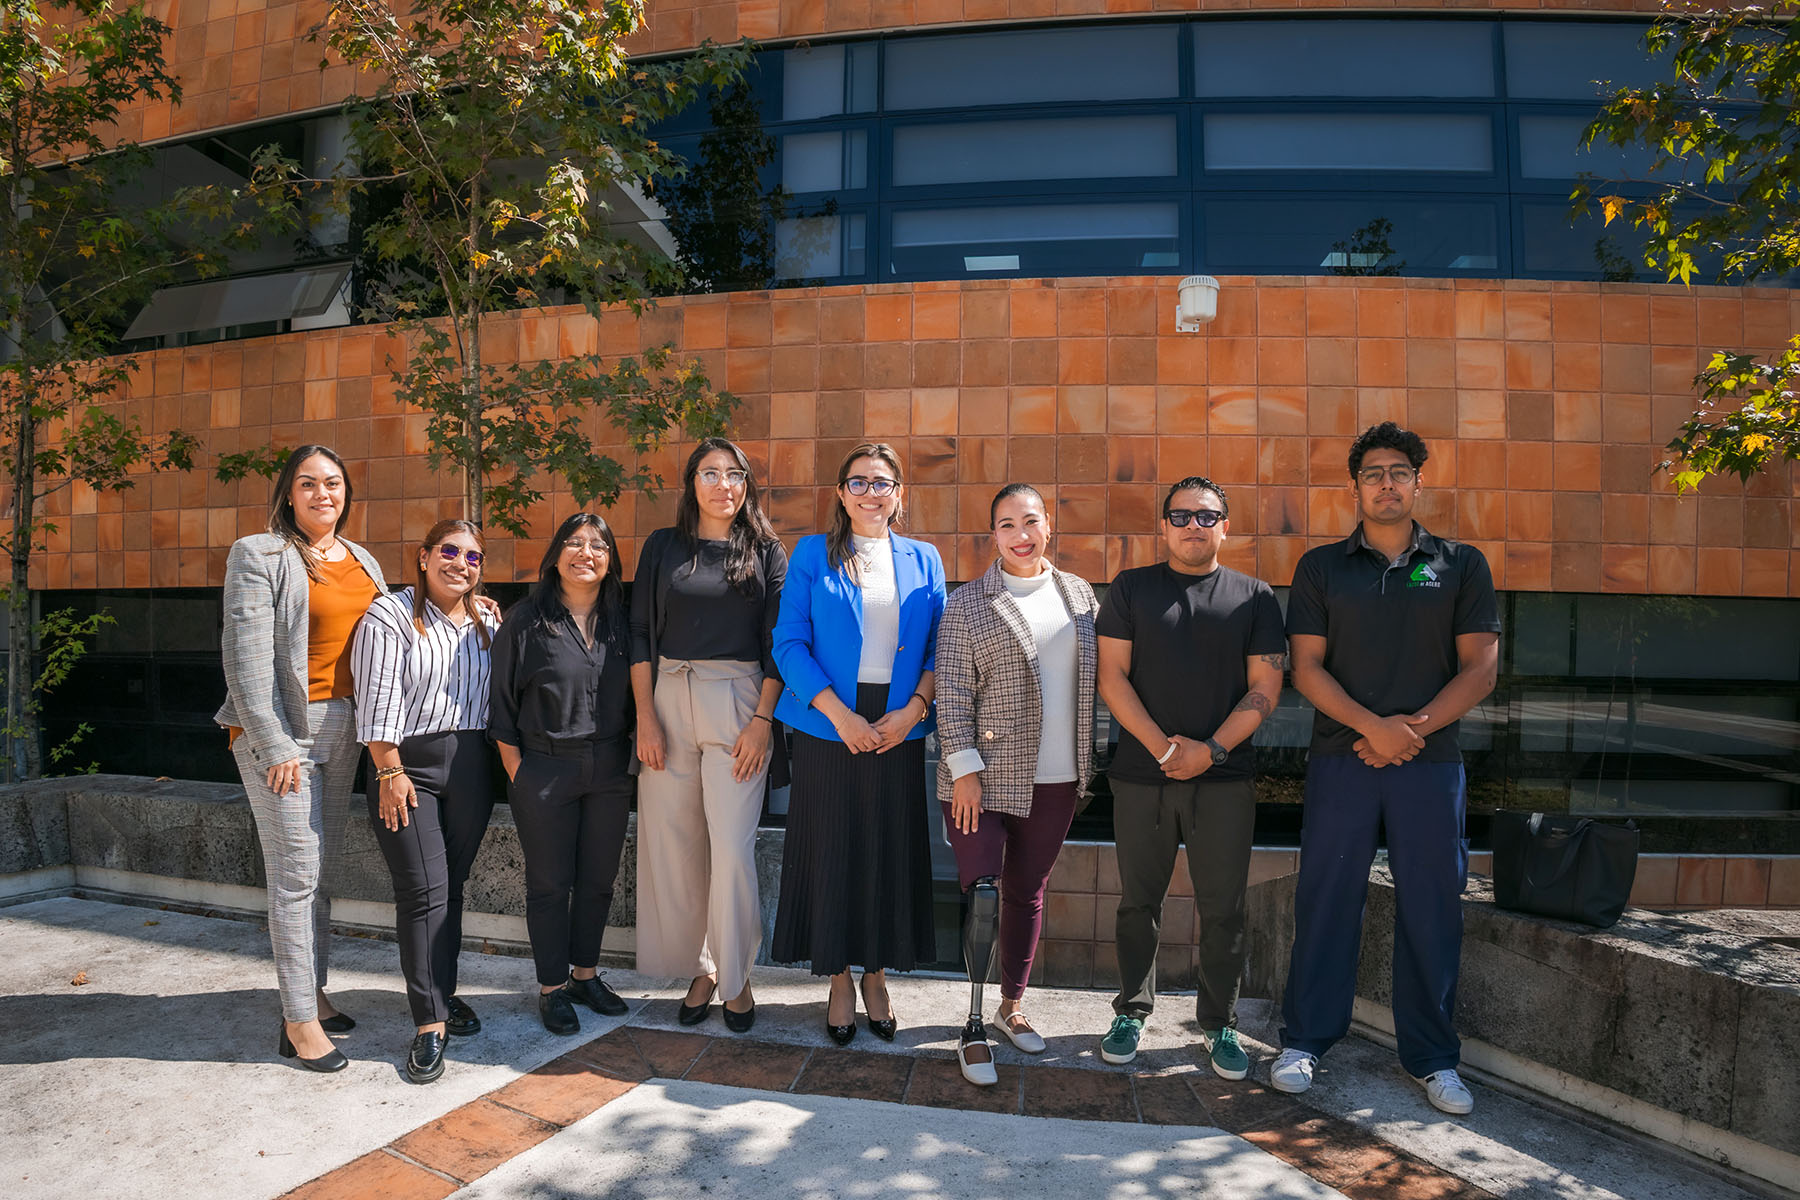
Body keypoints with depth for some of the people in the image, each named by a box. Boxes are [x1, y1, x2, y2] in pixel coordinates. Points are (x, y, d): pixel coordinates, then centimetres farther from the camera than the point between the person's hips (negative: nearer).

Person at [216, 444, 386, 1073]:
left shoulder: (363, 562, 13)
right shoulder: (259, 555, -7)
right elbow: (246, 656, -12)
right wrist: (274, 746, -16)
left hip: (341, 726, 7)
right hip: (281, 730, -6)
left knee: (323, 870, 14)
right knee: (296, 875, -4)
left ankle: (313, 991, 27)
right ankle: (299, 1021, 5)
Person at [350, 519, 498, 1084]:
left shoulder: (486, 623, 12)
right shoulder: (391, 615, -5)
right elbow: (378, 700, -10)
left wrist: (503, 763, 12)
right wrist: (389, 771, -14)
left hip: (471, 767, 5)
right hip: (409, 763, -5)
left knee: (453, 887, 12)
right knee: (423, 893, -7)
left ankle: (443, 991, 27)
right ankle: (430, 1023, -1)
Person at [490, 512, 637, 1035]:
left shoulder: (622, 620, 6)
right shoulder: (526, 620, -4)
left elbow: (634, 697, 10)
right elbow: (502, 703, -2)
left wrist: (628, 761, 4)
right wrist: (516, 772, -7)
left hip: (610, 771, 3)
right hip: (545, 770, -3)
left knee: (598, 879, 12)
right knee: (550, 883, 6)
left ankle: (585, 974, 29)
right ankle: (552, 987, 21)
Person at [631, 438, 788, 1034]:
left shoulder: (766, 551, 5)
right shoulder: (663, 547, 9)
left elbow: (778, 641, 1)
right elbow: (640, 634, 6)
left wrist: (762, 720, -8)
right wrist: (645, 716, -3)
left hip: (739, 703, -2)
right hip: (668, 701, 2)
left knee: (732, 847, -5)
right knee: (674, 845, 4)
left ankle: (735, 979, 12)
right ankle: (701, 969, 21)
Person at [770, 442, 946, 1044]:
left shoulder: (923, 559, 10)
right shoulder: (811, 555, 4)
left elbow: (939, 647, 8)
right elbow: (789, 642, -4)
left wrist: (915, 708, -8)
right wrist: (839, 714, -13)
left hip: (900, 728, 2)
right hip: (829, 725, -1)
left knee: (891, 852, 6)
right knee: (830, 850, 4)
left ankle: (877, 974, 24)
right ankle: (839, 979, 20)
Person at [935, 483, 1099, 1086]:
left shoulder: (1080, 594, 9)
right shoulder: (967, 604, -3)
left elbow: (1093, 676, 14)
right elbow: (952, 692, -6)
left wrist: (1087, 758, 10)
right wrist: (964, 766, -12)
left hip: (1055, 779, 4)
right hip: (985, 776, -4)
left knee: (1027, 894, 13)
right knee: (982, 892, -10)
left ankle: (1011, 1006, 30)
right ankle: (974, 1026, 4)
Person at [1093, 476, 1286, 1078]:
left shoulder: (1254, 597, 7)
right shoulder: (1131, 589, 5)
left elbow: (1265, 685, 1)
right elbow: (1112, 674, -1)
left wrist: (1211, 748, -11)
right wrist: (1162, 746, -11)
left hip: (1225, 778, 0)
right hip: (1142, 774, 0)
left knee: (1222, 910, 6)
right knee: (1139, 901, 9)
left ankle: (1219, 1023, 22)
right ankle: (1132, 1011, 26)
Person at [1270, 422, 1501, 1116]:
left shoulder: (1461, 565, 8)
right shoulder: (1321, 567, 6)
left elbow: (1480, 669, 2)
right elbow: (1307, 667, -1)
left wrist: (1414, 727, -11)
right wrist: (1374, 726, -14)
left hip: (1430, 760, 1)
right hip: (1340, 759, 0)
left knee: (1431, 908, 7)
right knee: (1325, 900, 4)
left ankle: (1433, 1058, 22)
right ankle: (1303, 1041, 18)